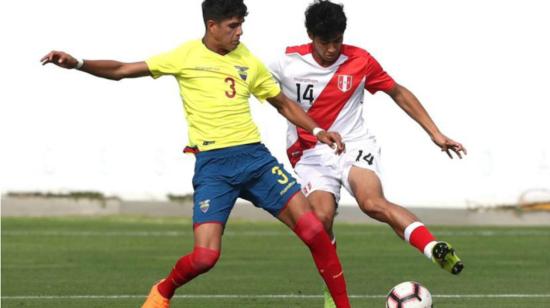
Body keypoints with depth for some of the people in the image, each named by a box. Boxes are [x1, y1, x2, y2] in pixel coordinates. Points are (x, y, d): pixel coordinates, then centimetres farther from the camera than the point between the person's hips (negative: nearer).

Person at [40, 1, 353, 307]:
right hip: (212, 165, -3)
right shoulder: (187, 56, 2)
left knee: (313, 229, -10)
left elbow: (284, 103, 24)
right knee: (205, 256, -16)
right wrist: (78, 64, -9)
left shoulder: (248, 61, 11)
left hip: (256, 157, 3)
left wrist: (317, 130, 10)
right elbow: (122, 70, 3)